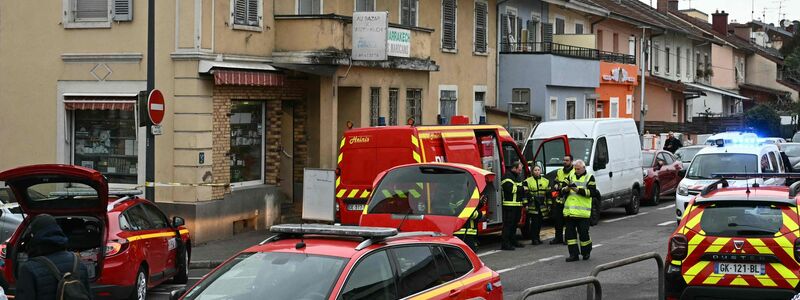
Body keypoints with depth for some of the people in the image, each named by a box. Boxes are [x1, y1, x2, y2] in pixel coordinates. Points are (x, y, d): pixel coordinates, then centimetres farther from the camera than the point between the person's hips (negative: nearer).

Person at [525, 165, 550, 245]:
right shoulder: (528, 181, 0)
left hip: (542, 206, 4)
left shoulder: (546, 181, 12)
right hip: (532, 205, -4)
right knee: (534, 222, -7)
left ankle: (537, 238, 18)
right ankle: (534, 239, -4)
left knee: (539, 222, 7)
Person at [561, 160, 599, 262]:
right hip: (569, 210, 4)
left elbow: (592, 192, -9)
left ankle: (586, 252, 16)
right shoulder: (571, 177, 17)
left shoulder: (589, 178, 4)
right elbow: (563, 191, 12)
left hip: (582, 211, -4)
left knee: (583, 232, -3)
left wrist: (578, 190, -18)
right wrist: (567, 189, -12)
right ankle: (573, 254, 6)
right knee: (570, 232, 1)